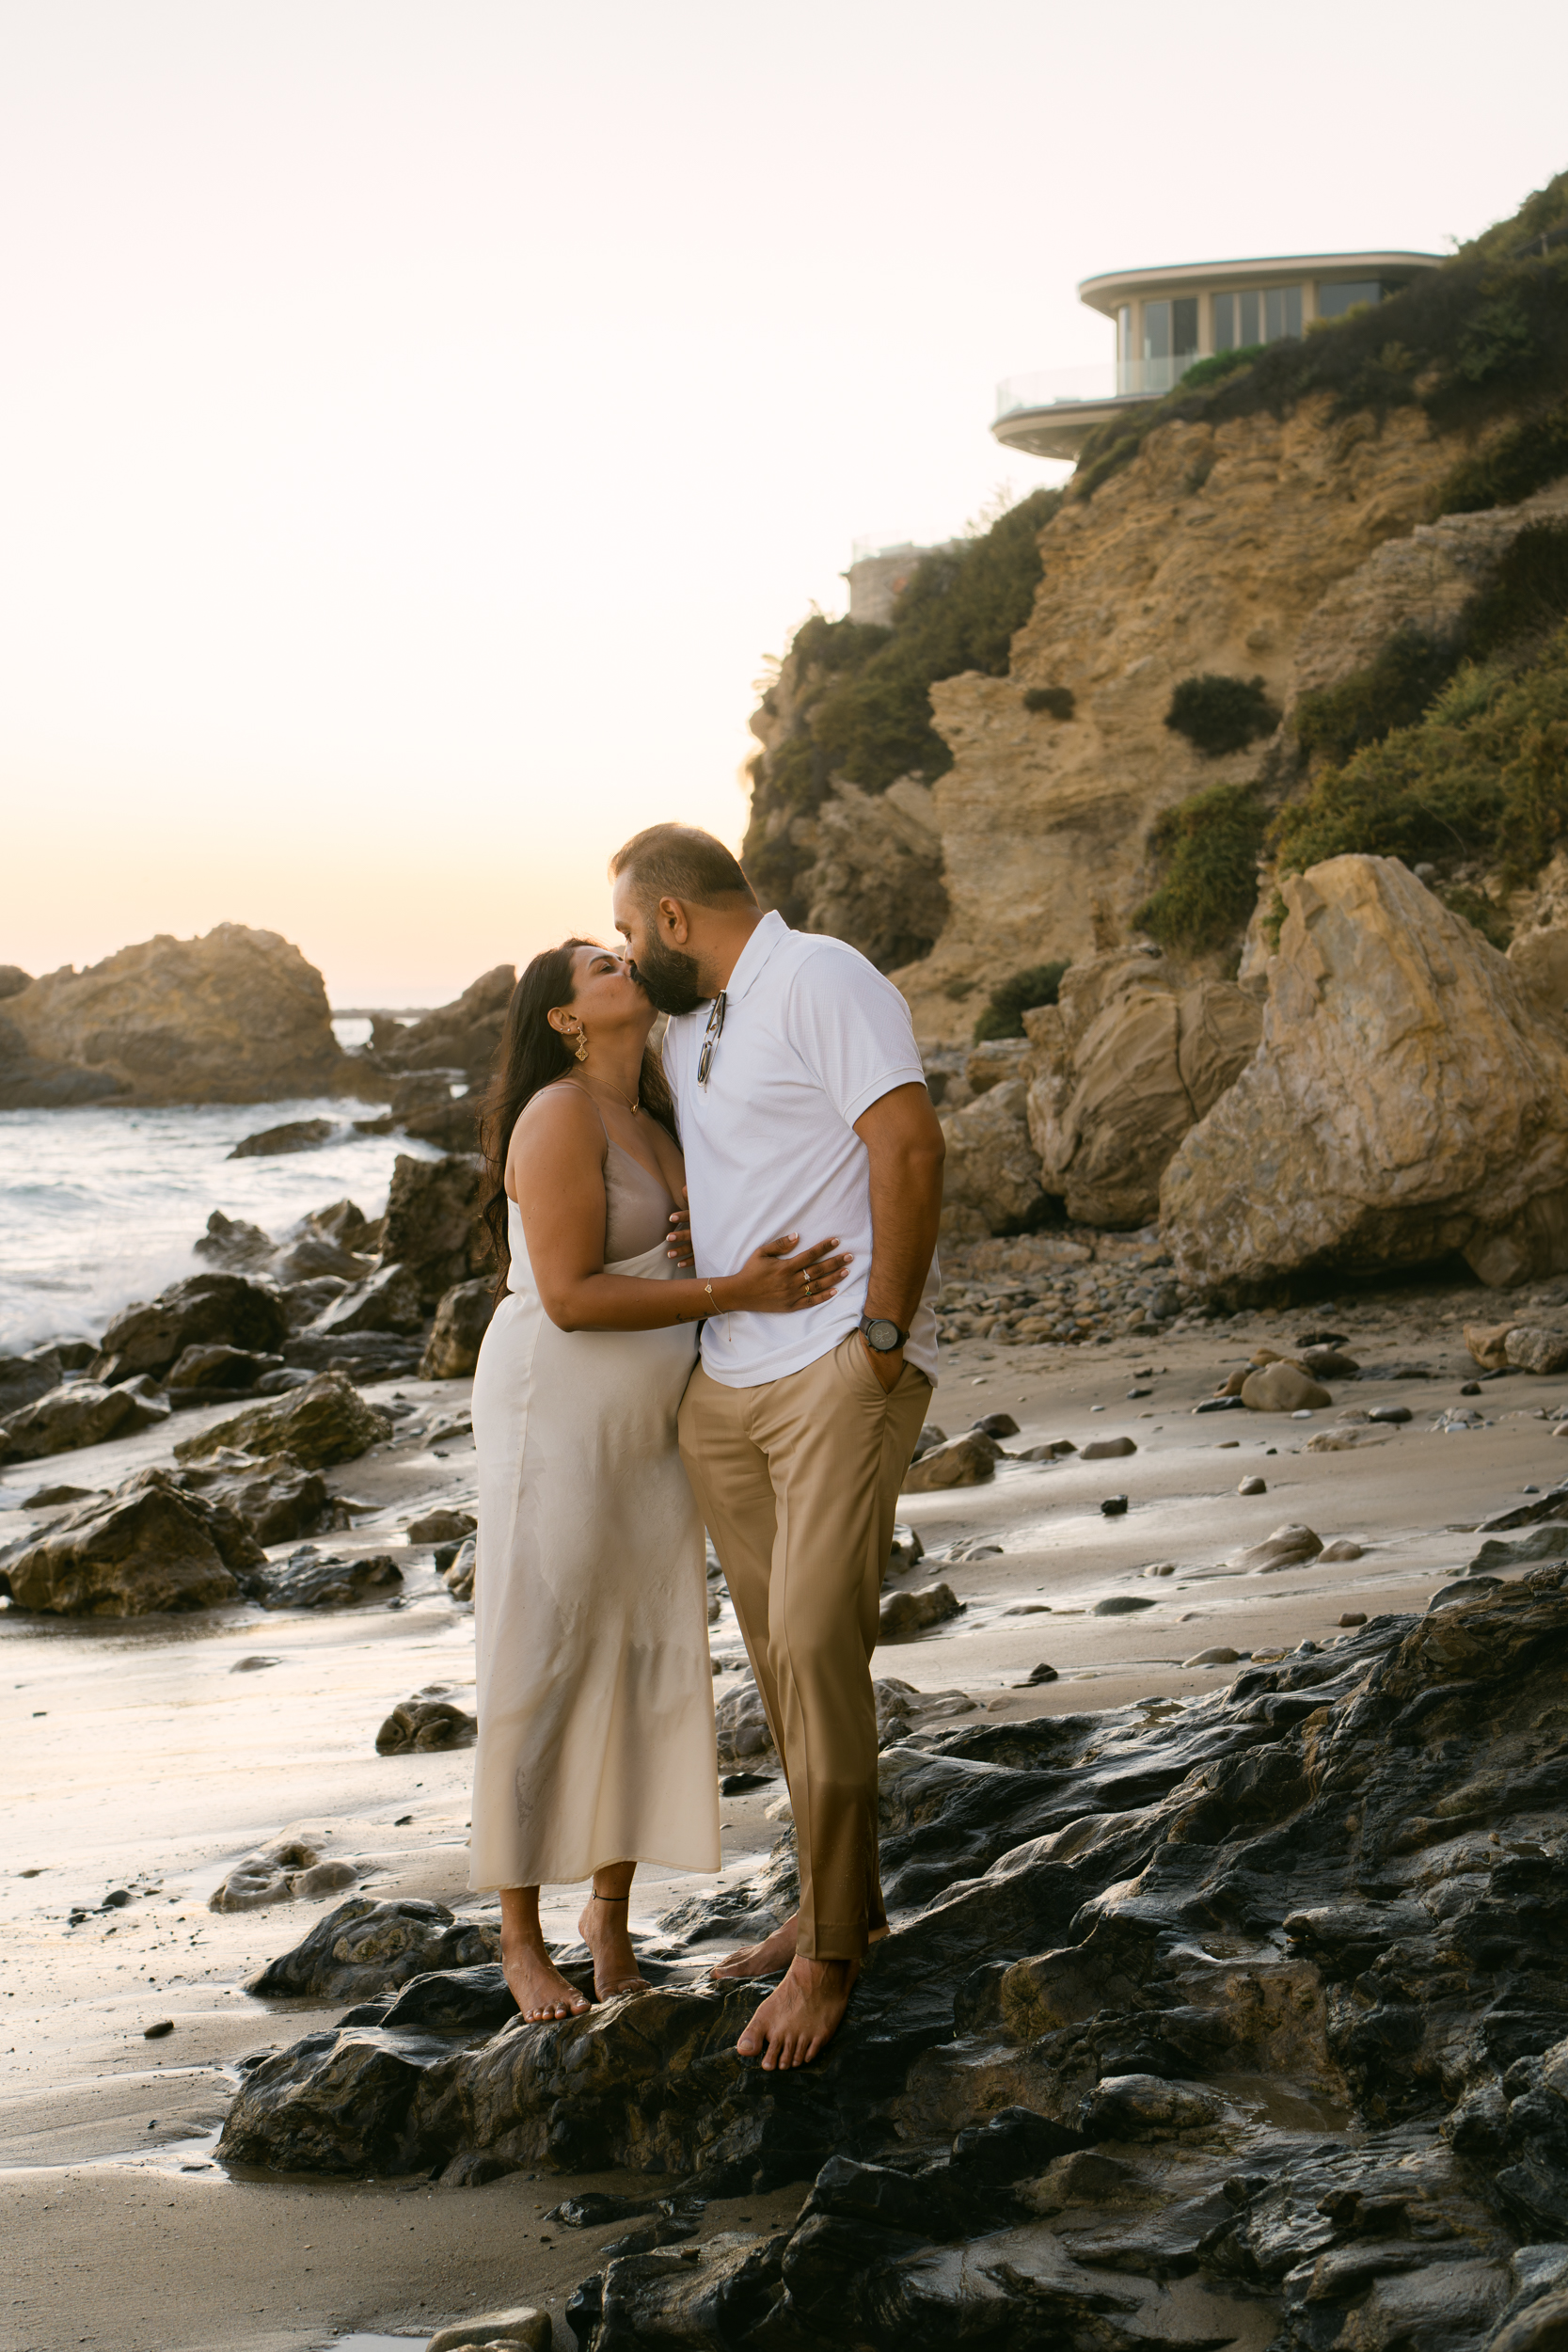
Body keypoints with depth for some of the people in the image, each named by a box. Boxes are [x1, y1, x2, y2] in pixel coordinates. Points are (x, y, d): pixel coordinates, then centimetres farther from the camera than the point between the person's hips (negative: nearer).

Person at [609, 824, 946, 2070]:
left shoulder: (821, 979, -9)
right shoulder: (690, 1026, 18)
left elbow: (909, 1148, -19)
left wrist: (882, 1335, -18)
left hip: (842, 1373, -9)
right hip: (725, 1383, 9)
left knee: (816, 1651, -12)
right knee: (782, 1658, 12)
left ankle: (832, 1955, -3)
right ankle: (840, 1903, 26)